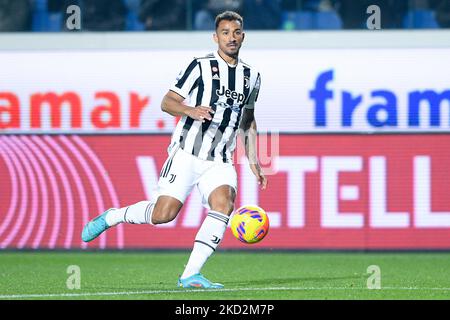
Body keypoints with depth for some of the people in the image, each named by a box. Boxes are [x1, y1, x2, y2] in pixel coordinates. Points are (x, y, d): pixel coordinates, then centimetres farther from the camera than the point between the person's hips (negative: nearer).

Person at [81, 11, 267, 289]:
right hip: (187, 153, -4)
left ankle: (191, 275, -21)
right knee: (164, 213, -13)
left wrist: (254, 162, 20)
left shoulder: (252, 76, 13)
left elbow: (248, 121, 26)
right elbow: (167, 102, -4)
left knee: (224, 204, -24)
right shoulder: (201, 66, -3)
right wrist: (190, 110, -24)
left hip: (220, 161, 4)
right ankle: (110, 217, 17)